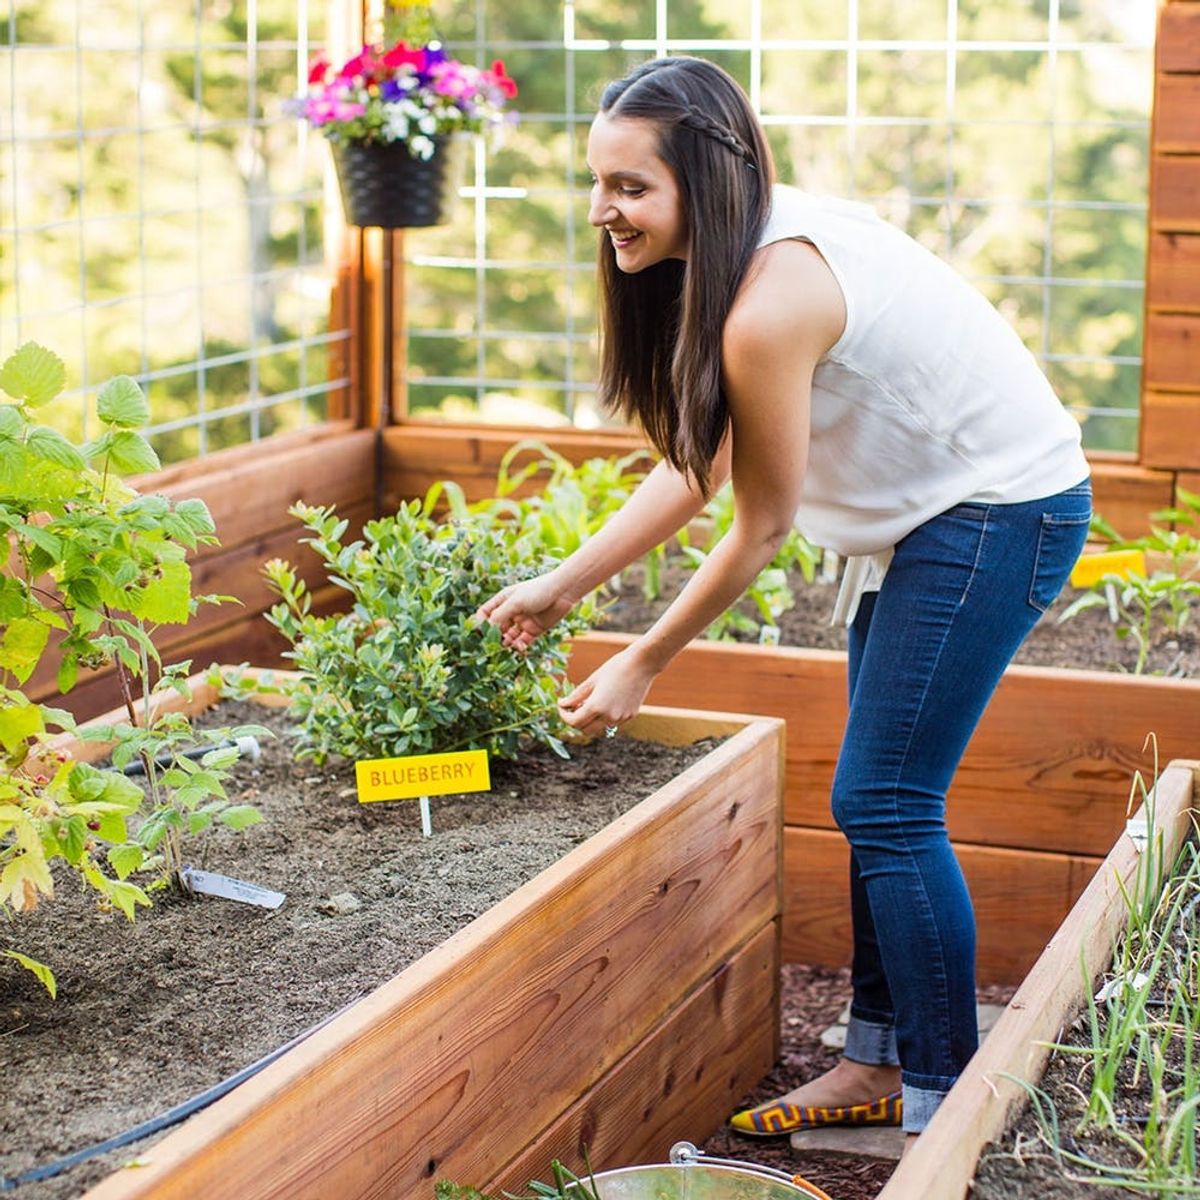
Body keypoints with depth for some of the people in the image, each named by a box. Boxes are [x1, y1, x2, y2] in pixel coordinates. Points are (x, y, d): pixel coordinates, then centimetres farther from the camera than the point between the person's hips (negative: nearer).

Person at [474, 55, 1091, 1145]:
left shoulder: (769, 307, -28)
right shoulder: (760, 240, 2)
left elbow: (761, 528, -17)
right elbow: (698, 467, 7)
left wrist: (642, 667, -7)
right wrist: (557, 588, 8)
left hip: (999, 512, -10)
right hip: (926, 506, 10)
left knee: (885, 804, -9)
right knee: (877, 799, 13)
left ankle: (946, 1109, 1)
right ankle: (881, 1061, 23)